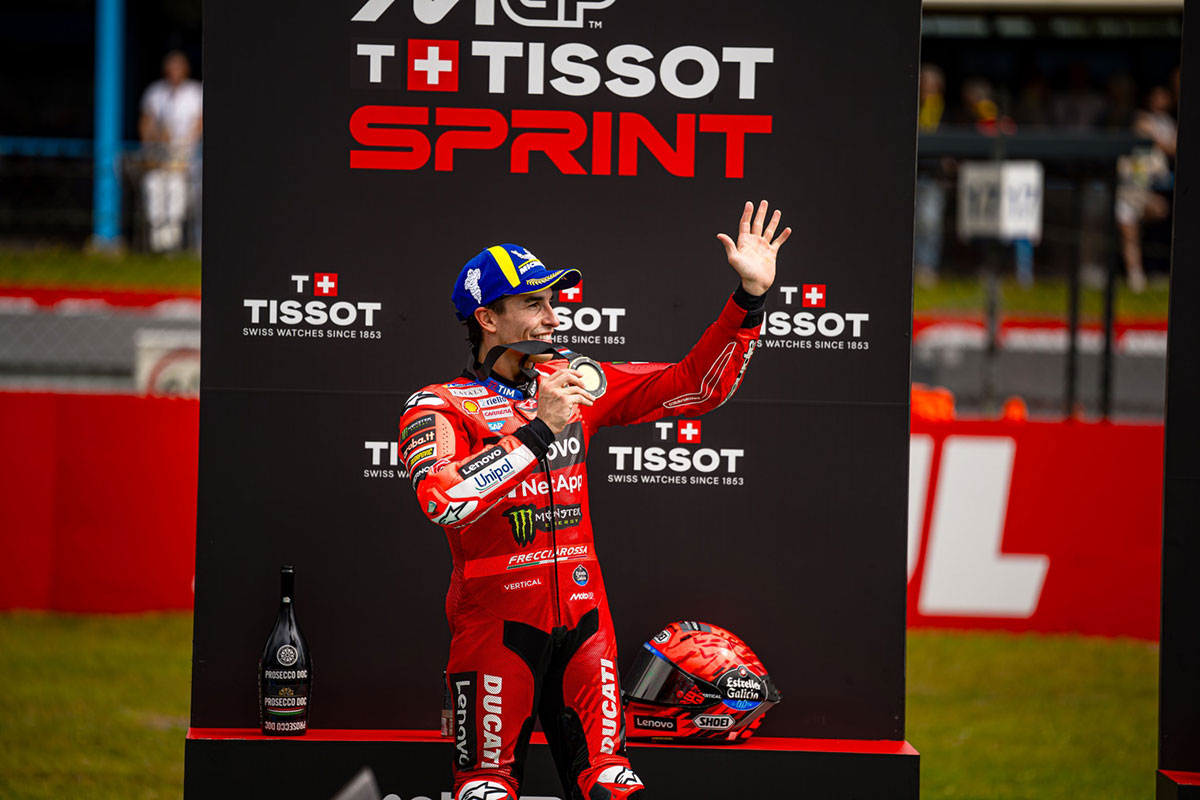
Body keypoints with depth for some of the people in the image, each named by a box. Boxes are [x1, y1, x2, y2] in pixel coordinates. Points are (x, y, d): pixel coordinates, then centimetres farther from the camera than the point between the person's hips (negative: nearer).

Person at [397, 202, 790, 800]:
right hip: (497, 616, -4)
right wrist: (538, 431, -21)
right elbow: (442, 501, -24)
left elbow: (698, 386, 10)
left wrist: (750, 297, 0)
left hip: (582, 616, 4)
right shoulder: (438, 407, -5)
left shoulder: (577, 384, 11)